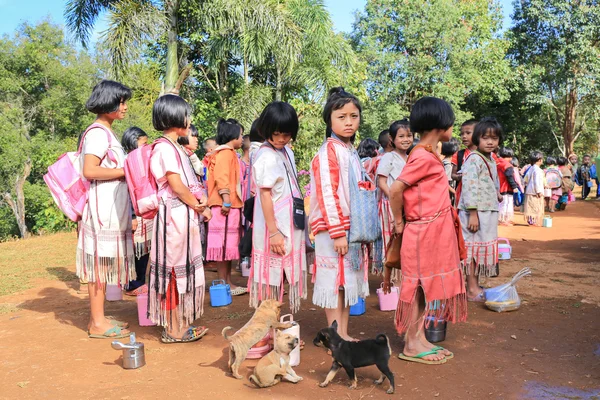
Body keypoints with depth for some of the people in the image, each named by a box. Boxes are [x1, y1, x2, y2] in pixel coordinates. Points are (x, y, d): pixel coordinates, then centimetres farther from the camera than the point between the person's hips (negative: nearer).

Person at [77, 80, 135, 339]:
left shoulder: (106, 132, 18)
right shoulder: (98, 133, -12)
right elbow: (89, 171, -22)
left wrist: (126, 171, 9)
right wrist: (125, 171, -15)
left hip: (112, 207, 10)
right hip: (103, 207, -10)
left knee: (105, 262, 12)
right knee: (100, 261, -5)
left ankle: (98, 317, 21)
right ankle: (97, 323, 3)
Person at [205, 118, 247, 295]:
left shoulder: (229, 153, 22)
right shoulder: (225, 152, -9)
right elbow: (221, 177, -20)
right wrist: (226, 200, -25)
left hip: (231, 205, 10)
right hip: (225, 205, -10)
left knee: (229, 244, 11)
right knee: (224, 244, -7)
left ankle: (228, 283, 17)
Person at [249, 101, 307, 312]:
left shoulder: (287, 152, 9)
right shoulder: (266, 156, -15)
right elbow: (265, 194, -18)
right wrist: (273, 232, -21)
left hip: (289, 224, 8)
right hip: (274, 225, -8)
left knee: (283, 273, 15)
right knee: (271, 276, 2)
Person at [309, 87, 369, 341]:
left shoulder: (350, 151, 14)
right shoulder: (329, 150, -12)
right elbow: (327, 194, -19)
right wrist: (337, 232, -22)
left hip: (352, 227, 9)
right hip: (334, 227, -9)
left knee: (348, 281, 13)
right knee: (335, 282, -1)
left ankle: (344, 335, 23)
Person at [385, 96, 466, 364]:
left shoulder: (429, 155, 13)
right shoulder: (423, 156, -17)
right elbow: (395, 189, -22)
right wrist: (399, 222, -12)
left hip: (435, 231, 9)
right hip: (423, 231, -9)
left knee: (427, 286, 14)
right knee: (418, 286, 0)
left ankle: (419, 339, 25)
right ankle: (412, 345, 12)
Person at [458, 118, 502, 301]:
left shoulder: (491, 160, 15)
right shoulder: (474, 159, -16)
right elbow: (469, 187, -22)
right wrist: (473, 213, -26)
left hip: (488, 211, 10)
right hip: (475, 211, -10)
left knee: (482, 248, 15)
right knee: (473, 247, -2)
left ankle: (475, 285, 27)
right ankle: (472, 289, 7)